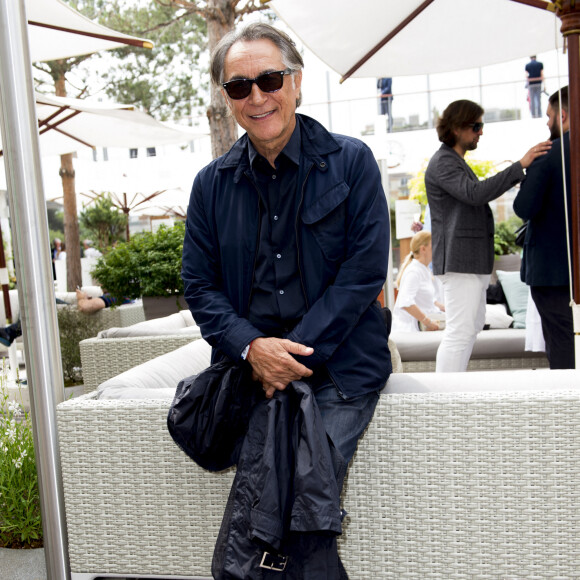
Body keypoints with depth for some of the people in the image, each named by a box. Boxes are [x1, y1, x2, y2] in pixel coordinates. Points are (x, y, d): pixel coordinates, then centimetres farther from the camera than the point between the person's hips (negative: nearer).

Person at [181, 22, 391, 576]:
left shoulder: (351, 162, 1)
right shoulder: (211, 184, 10)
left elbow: (365, 271, -6)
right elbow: (199, 286, 8)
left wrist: (297, 353, -14)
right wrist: (252, 346, -11)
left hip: (338, 368, -2)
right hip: (250, 365, 2)